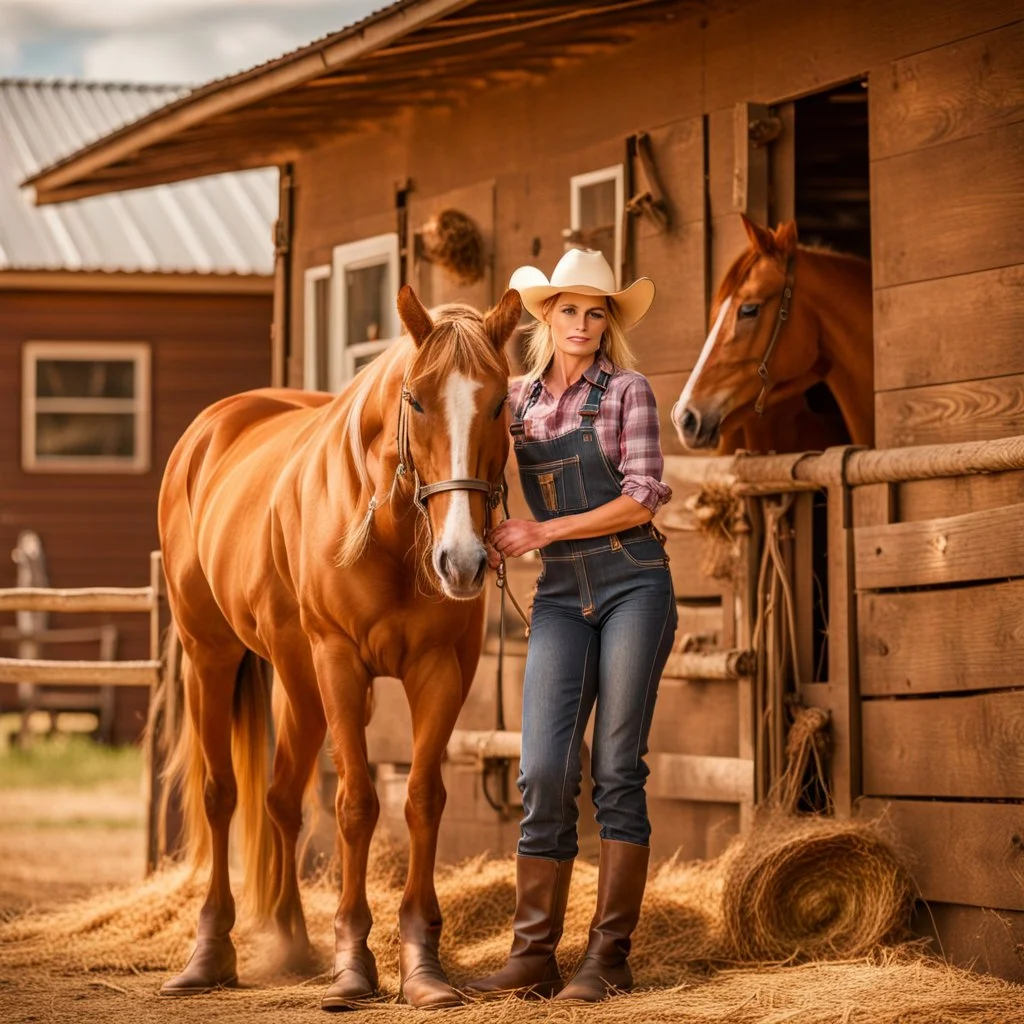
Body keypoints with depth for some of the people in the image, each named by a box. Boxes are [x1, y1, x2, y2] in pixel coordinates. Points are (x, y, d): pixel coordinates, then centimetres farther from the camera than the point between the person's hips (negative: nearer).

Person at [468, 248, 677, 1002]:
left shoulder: (627, 391, -1)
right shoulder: (520, 398, 11)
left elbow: (643, 498, -9)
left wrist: (543, 532, -13)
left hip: (633, 584, -3)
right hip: (561, 598, 3)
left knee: (617, 769, -2)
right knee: (544, 771, -5)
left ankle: (611, 956, 2)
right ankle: (534, 958, 0)